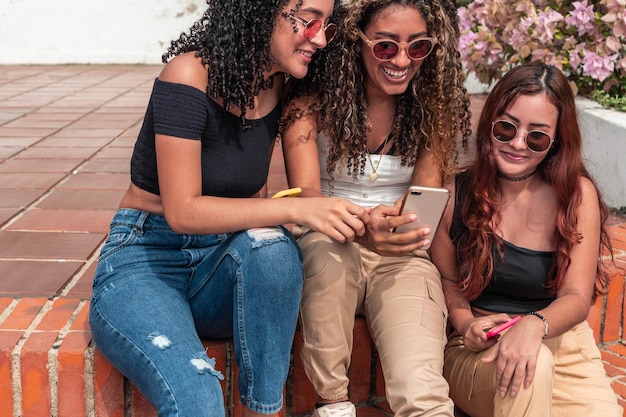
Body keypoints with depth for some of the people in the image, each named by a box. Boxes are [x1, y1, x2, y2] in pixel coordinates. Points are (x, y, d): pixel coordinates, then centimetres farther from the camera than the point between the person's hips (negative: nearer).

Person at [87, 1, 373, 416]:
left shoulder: (278, 87, 1)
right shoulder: (190, 74, -18)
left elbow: (255, 197, 7)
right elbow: (183, 211, -22)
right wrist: (296, 209, -28)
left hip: (221, 263, 6)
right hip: (144, 260, -6)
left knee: (271, 245, -31)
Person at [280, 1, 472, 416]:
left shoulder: (435, 103, -2)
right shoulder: (313, 97, -9)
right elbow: (304, 193, -20)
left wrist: (409, 219, -28)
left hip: (402, 258, 0)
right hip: (324, 252, 1)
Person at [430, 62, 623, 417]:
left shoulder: (578, 194, -4)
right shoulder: (457, 194, -3)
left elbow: (576, 298, -9)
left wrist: (534, 325, -30)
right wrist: (465, 323, -13)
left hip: (563, 346, 2)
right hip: (479, 352, -1)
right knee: (531, 369, -34)